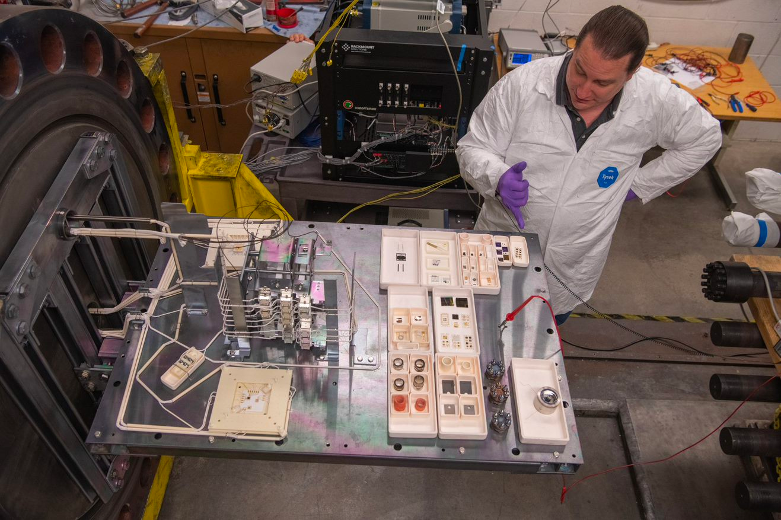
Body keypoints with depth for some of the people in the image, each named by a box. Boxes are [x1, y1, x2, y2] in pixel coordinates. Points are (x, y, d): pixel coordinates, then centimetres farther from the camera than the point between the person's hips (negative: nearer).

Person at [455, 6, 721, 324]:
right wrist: (498, 179, -34)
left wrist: (638, 184, -1)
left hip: (572, 271, 1)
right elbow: (472, 148, -12)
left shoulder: (657, 99, -16)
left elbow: (705, 138, 5)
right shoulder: (521, 85, -22)